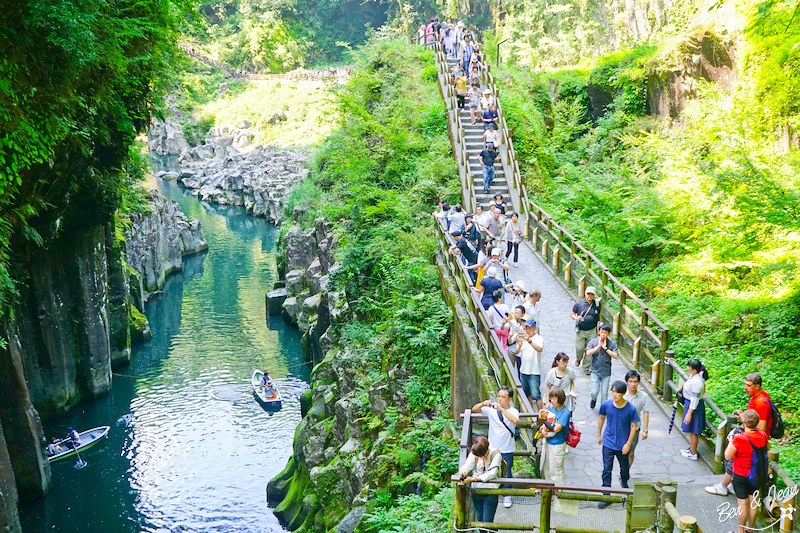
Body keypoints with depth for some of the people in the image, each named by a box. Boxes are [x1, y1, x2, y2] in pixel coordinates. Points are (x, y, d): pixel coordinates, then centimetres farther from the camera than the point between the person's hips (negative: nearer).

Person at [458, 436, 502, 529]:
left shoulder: (496, 454, -16)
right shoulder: (474, 453, -4)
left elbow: (492, 473, -24)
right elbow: (467, 465, -8)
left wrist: (473, 479, -33)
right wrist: (463, 470, -34)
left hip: (490, 490, -4)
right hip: (476, 488, 4)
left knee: (487, 521, -6)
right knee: (479, 519, 13)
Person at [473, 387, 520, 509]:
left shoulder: (513, 411, -10)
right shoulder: (491, 409, -2)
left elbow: (515, 420, -32)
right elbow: (474, 409, -6)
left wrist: (501, 409, -39)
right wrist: (482, 404, -26)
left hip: (507, 450, -2)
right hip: (492, 448, 2)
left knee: (506, 473, 8)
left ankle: (507, 496, 27)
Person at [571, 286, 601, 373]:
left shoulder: (597, 304, 2)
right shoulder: (579, 303, -4)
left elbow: (599, 315, 16)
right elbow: (572, 314, 4)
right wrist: (576, 318, -18)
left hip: (592, 331, 1)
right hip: (580, 331, -1)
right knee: (580, 348, 0)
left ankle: (586, 367, 13)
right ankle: (578, 359, 35)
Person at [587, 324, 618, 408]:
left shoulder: (612, 343, -4)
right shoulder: (593, 342, -5)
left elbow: (615, 356, -14)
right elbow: (588, 353, -16)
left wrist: (605, 348, -18)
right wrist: (598, 346, -18)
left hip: (606, 372, 1)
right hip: (595, 371, -1)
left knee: (604, 393, 5)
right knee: (594, 392, -2)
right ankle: (594, 399, 32)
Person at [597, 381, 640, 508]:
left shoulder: (631, 409, -18)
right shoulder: (606, 405, -13)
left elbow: (634, 426, -7)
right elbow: (601, 418, 6)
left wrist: (628, 444, -9)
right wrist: (599, 435, 14)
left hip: (623, 444, 0)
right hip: (608, 443, 0)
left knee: (624, 467, 21)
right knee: (607, 469, -1)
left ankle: (624, 482, 53)